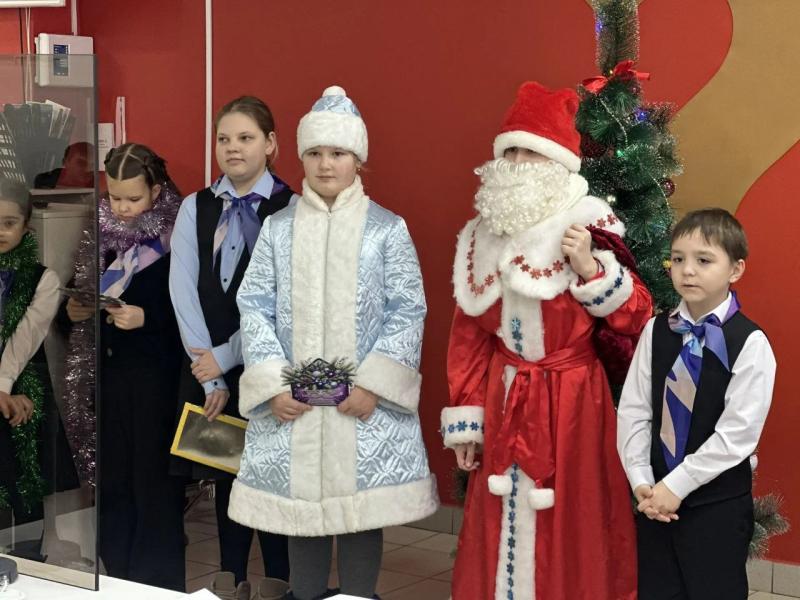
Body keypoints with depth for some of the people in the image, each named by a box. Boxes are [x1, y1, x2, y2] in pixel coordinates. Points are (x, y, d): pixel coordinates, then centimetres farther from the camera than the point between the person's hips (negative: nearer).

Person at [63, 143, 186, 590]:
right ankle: (118, 579, 23)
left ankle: (160, 583, 13)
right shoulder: (104, 235, 7)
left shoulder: (176, 239, -10)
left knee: (155, 481, 1)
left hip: (158, 377, -5)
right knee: (112, 478, 11)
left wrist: (146, 317, -22)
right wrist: (79, 310, -2)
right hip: (108, 372, 6)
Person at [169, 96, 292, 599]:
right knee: (224, 470, 12)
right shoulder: (195, 209, 5)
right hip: (207, 365, 4)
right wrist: (210, 376, -8)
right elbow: (184, 292, -2)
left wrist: (226, 358, -12)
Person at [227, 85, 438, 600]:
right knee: (301, 507, 9)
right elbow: (255, 307, 3)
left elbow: (408, 310, -3)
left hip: (366, 399, -2)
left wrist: (373, 382, -12)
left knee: (363, 509, 3)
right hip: (292, 399, 2)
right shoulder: (277, 229, 6)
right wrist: (273, 383, -8)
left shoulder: (387, 229, -1)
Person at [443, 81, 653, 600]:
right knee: (503, 526, 11)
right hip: (503, 404, 5)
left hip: (571, 402, -4)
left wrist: (591, 269, -21)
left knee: (568, 530, 1)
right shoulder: (482, 237, 7)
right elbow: (468, 338, 9)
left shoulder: (586, 227, -7)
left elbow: (638, 320, -8)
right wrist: (466, 420, 7)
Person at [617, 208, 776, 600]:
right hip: (656, 497, 4)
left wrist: (677, 485, -16)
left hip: (718, 501, -4)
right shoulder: (656, 331, 3)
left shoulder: (750, 343, -12)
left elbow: (738, 433, -16)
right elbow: (632, 410, 2)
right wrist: (641, 481, -7)